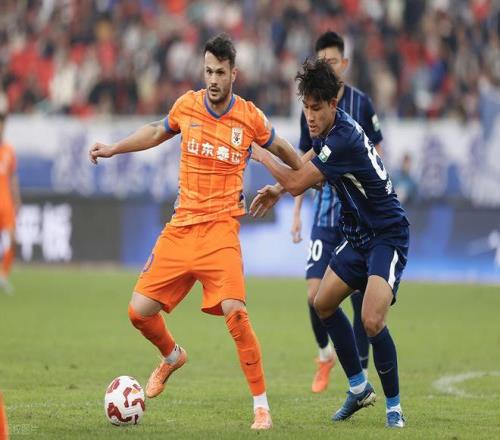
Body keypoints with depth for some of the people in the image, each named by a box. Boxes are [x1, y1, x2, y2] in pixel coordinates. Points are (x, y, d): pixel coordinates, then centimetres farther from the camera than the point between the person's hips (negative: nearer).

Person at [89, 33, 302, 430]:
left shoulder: (251, 117, -3)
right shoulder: (187, 105, 3)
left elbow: (280, 148, 17)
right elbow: (158, 132, 24)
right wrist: (112, 149, 22)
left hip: (221, 227, -3)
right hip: (181, 225, 3)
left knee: (234, 311, -22)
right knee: (140, 310, -2)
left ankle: (261, 404, -11)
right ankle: (172, 356, 33)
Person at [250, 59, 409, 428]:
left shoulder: (344, 139, -27)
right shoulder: (328, 129, 2)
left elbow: (297, 182, -23)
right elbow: (309, 165, 23)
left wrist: (260, 154, -8)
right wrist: (278, 190, 7)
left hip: (387, 236, -10)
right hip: (359, 235, 10)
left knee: (372, 321, -24)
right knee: (324, 303, 14)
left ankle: (394, 407, -8)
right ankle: (359, 388, 25)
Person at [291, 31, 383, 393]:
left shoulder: (361, 104, -4)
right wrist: (297, 212, 11)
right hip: (326, 213, 2)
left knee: (361, 298, 0)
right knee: (315, 293, -11)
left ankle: (361, 373, 10)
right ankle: (325, 353, 15)